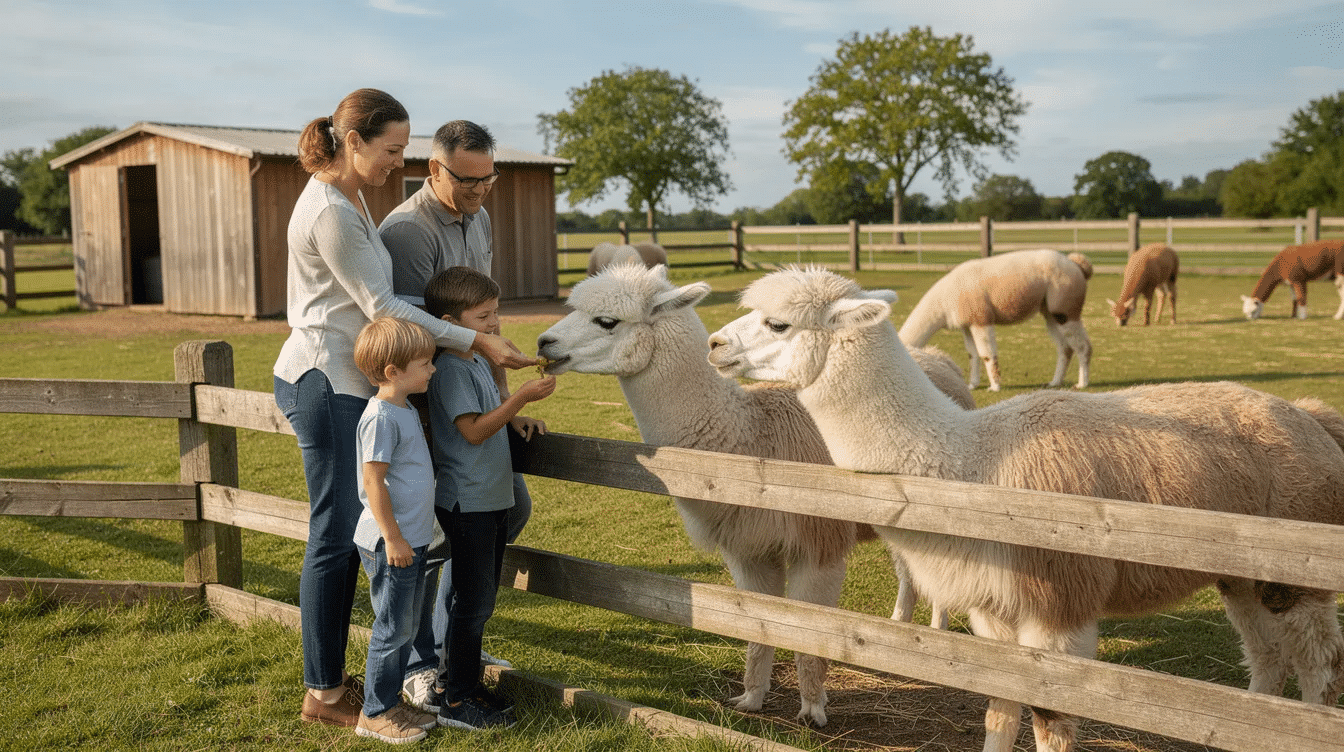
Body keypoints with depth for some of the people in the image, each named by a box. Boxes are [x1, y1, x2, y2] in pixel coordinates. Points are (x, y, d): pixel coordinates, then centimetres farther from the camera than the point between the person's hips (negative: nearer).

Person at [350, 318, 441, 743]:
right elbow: (373, 480, -21)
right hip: (391, 543, -10)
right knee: (393, 629, 0)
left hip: (411, 540, 10)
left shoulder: (407, 410, 11)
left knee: (406, 627, 17)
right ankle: (375, 713, 13)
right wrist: (392, 537, -21)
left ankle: (392, 703, 28)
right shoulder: (381, 417, -19)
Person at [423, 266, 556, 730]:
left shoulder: (479, 362, 13)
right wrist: (522, 397, -26)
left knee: (481, 598, 16)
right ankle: (456, 701, 7)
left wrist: (520, 419, 9)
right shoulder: (450, 368, -17)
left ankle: (455, 678, 28)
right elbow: (474, 430, -22)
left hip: (491, 499, 9)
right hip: (465, 500, -9)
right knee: (472, 601, -3)